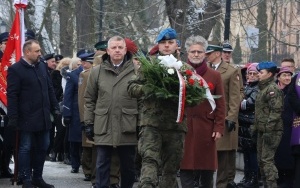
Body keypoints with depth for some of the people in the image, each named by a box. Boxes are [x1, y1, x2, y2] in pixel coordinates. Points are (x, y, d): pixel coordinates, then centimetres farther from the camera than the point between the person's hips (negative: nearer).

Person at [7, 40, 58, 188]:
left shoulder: (42, 67, 9)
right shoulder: (15, 69, -10)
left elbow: (49, 89, 16)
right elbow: (12, 96, -13)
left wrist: (54, 108, 10)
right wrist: (13, 118, -16)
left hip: (43, 118, 7)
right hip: (27, 119, -6)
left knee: (42, 148, 12)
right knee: (26, 149, 2)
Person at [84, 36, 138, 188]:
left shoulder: (135, 71, 1)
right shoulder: (97, 72, 6)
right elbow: (89, 99, 9)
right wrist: (89, 123, 5)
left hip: (127, 128, -1)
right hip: (103, 128, 1)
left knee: (128, 166, 9)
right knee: (102, 165, 3)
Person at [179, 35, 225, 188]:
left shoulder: (214, 76, 6)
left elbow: (220, 105, 4)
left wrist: (219, 128, -3)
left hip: (206, 129, 0)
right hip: (184, 128, 0)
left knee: (207, 170, 6)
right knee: (185, 167, -1)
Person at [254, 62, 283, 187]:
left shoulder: (273, 89, -12)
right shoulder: (263, 88, 18)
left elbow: (276, 111, -19)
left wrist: (268, 130, -23)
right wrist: (256, 127, 19)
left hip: (271, 131, -10)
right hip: (262, 130, 10)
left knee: (267, 159, -13)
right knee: (261, 159, 12)